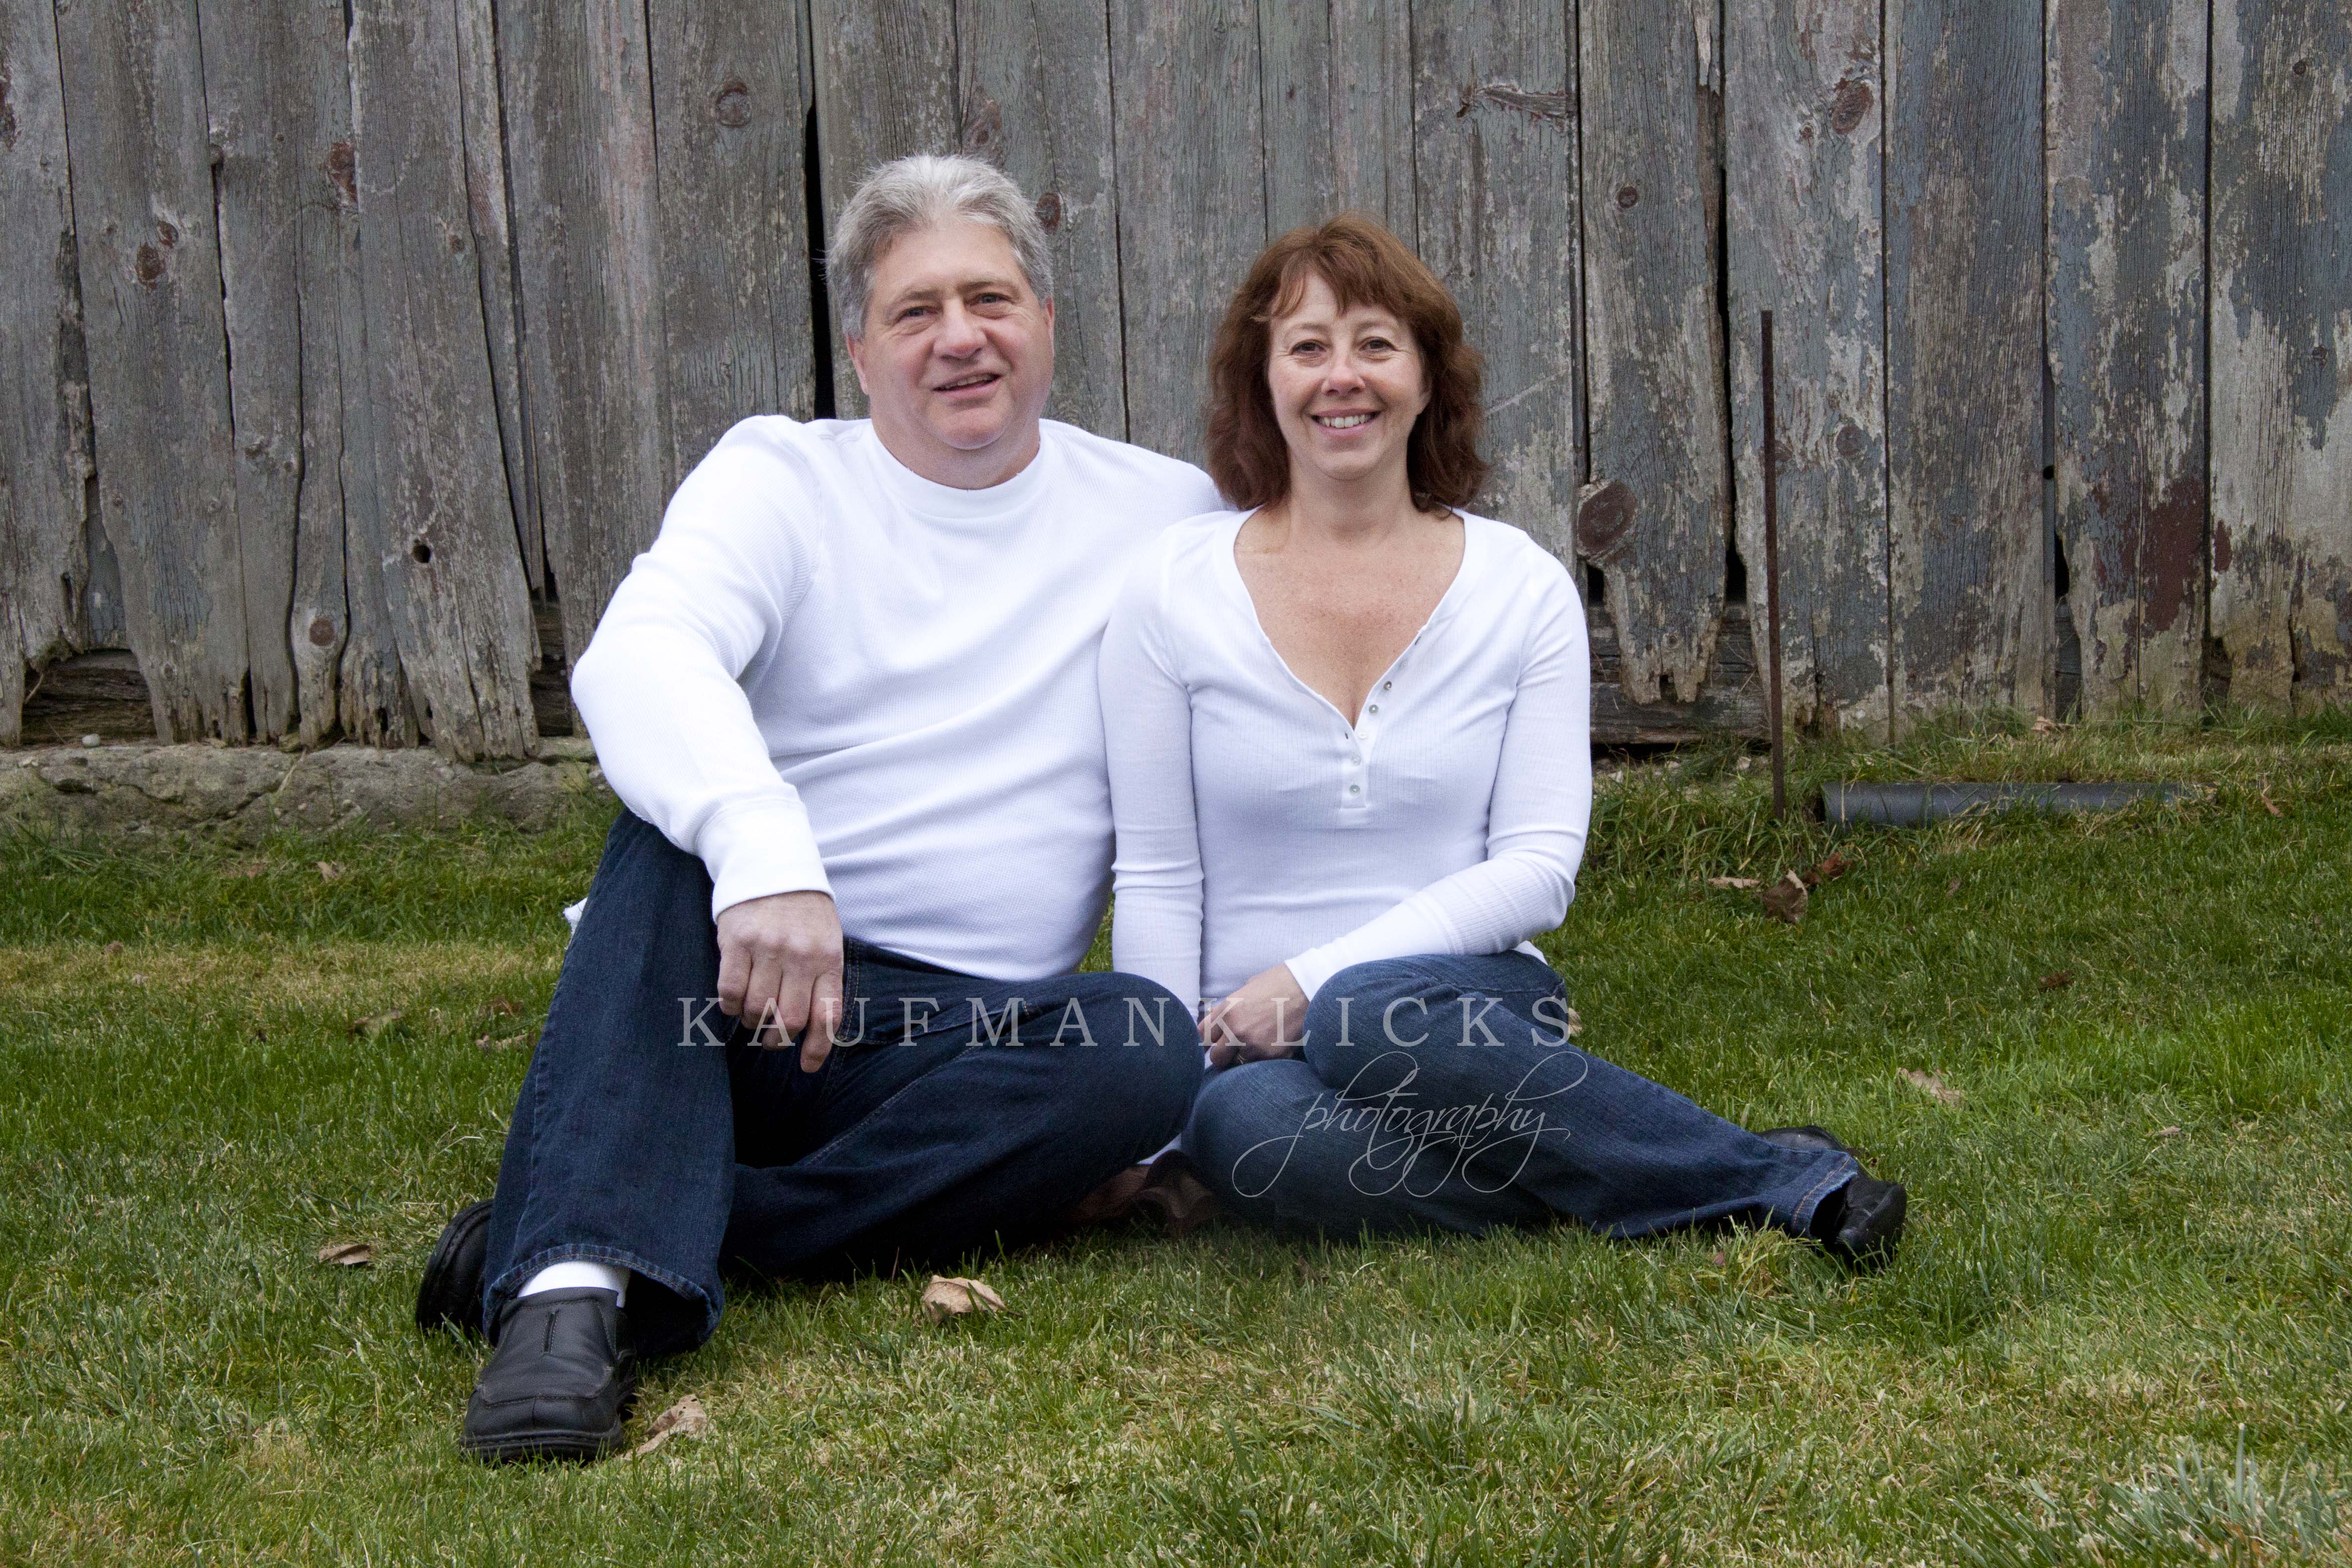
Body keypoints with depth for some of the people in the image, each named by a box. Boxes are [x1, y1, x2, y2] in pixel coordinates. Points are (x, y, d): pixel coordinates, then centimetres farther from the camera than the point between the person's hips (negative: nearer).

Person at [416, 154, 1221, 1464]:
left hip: (970, 1035, 2)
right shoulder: (780, 477, 2)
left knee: (1158, 1048, -30)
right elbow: (634, 659, -18)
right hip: (724, 995, -1)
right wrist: (764, 853, -39)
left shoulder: (1165, 515, 10)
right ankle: (578, 1291, -47)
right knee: (680, 832, -31)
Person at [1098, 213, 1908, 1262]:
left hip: (1468, 1003, 0)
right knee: (1244, 1133, -36)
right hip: (1255, 1045, 1)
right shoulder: (1173, 589, 3)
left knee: (1372, 1024, -37)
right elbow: (1156, 880, 3)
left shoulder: (1523, 589, 4)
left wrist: (1318, 977, -14)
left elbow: (1538, 868, -2)